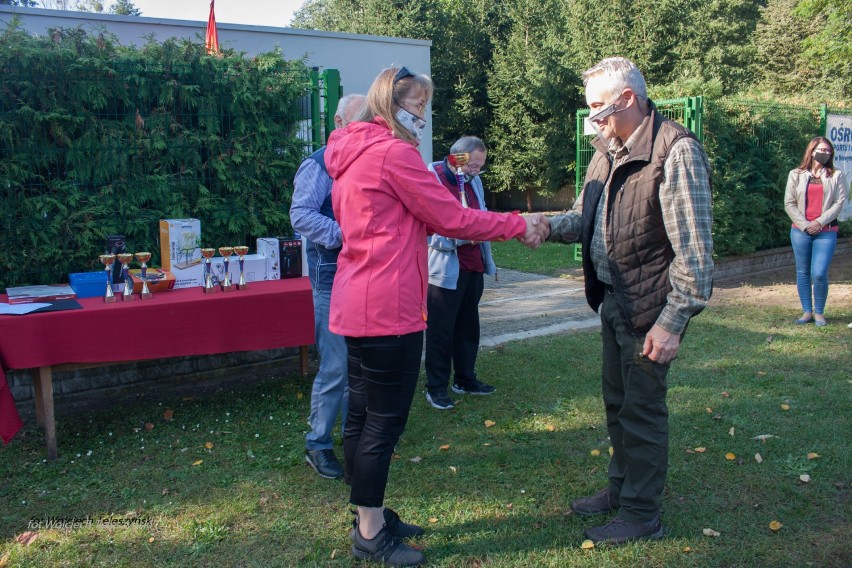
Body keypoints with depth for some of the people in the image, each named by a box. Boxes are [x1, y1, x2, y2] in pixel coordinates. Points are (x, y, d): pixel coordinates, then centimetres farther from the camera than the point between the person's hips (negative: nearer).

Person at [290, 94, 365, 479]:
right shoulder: (320, 165, -6)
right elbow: (300, 214, -18)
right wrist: (344, 235, -26)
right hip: (333, 278, -7)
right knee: (336, 367, -5)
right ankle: (317, 445, 10)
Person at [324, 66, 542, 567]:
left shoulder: (354, 153, 16)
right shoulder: (394, 151, -14)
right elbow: (452, 219, -12)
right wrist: (518, 225, -1)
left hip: (357, 304, 10)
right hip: (389, 308, -10)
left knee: (364, 415, 16)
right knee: (385, 423, 1)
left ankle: (372, 518, 30)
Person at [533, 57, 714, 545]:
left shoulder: (676, 152, -19)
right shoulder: (608, 151, 9)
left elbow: (694, 249, -20)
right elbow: (585, 218, 12)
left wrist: (672, 321, -21)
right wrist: (549, 226, -9)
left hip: (649, 308, -8)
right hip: (613, 300, 8)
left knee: (643, 409, 4)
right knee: (617, 402, 20)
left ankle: (643, 515, 21)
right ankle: (621, 489, 38)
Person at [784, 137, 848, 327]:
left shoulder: (837, 176, 7)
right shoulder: (796, 175, 8)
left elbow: (839, 203, 0)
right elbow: (789, 203, 3)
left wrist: (820, 222, -11)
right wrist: (804, 225, -7)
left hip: (826, 231, -1)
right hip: (800, 231, 2)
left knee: (819, 274, -10)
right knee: (802, 273, 5)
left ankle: (819, 312, 6)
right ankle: (807, 311, 15)